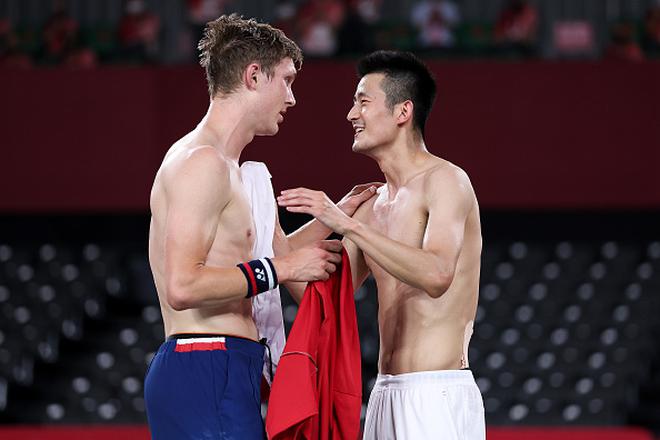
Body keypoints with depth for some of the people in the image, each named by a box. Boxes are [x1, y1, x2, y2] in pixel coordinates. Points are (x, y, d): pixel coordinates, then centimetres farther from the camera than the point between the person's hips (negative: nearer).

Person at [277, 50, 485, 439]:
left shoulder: (446, 181, -8)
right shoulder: (374, 207, 16)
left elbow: (437, 275, -25)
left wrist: (348, 225, -27)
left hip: (438, 396, -8)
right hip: (387, 393, 8)